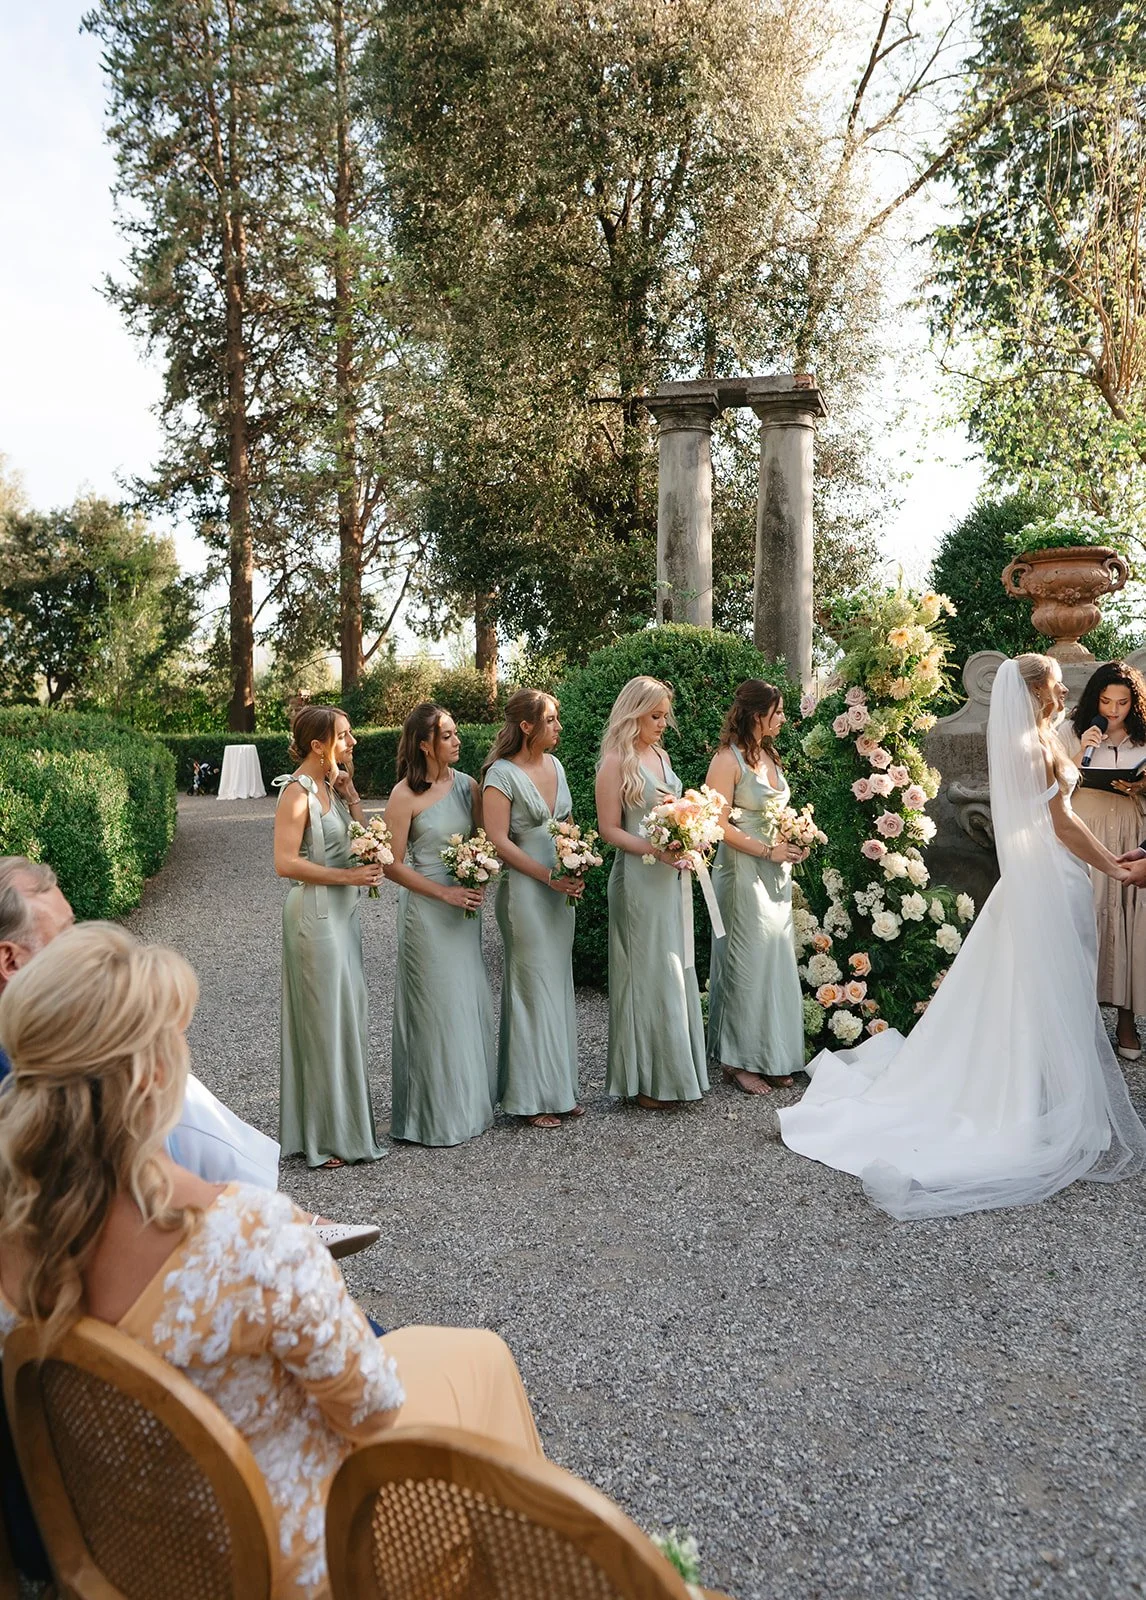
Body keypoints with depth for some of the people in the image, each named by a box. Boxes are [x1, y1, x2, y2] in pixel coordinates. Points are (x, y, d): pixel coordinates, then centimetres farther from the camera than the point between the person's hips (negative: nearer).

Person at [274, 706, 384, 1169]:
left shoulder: (332, 785, 10)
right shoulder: (298, 792, -15)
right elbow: (286, 863, -21)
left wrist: (349, 791, -1)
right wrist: (347, 876, -18)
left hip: (343, 910, 9)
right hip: (316, 910, -9)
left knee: (344, 1015, 15)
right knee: (323, 1018, 0)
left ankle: (345, 1121, 28)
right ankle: (322, 1136, 13)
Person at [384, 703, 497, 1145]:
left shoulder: (466, 785, 4)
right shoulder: (405, 795, -12)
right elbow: (393, 865, -12)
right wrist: (445, 893, -15)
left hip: (465, 905, 6)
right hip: (425, 908, -5)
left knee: (469, 999, 12)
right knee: (435, 1005, 2)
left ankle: (470, 1100, 27)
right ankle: (436, 1114, 16)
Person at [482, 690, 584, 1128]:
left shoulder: (554, 764, 11)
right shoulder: (502, 774, -11)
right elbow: (499, 841, -15)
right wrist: (549, 876, -17)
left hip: (561, 889, 7)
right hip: (524, 890, -7)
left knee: (558, 984, 11)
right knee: (533, 987, -1)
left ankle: (559, 1088, 22)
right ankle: (531, 1097, 11)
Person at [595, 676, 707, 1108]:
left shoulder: (661, 756, 13)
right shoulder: (616, 762, -10)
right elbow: (609, 830, -12)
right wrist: (656, 851, -22)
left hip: (673, 878, 8)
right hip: (639, 879, -8)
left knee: (676, 970, 12)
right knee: (647, 971, 0)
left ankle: (674, 1069, 23)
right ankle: (645, 1078, 12)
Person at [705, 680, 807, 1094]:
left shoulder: (770, 757, 13)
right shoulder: (728, 760, -12)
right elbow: (720, 825, -16)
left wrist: (794, 843, 6)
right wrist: (768, 851, -15)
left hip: (775, 873, 8)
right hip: (743, 873, -8)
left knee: (776, 962, 11)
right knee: (746, 963, -1)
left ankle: (770, 1056, 21)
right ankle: (738, 1060, 11)